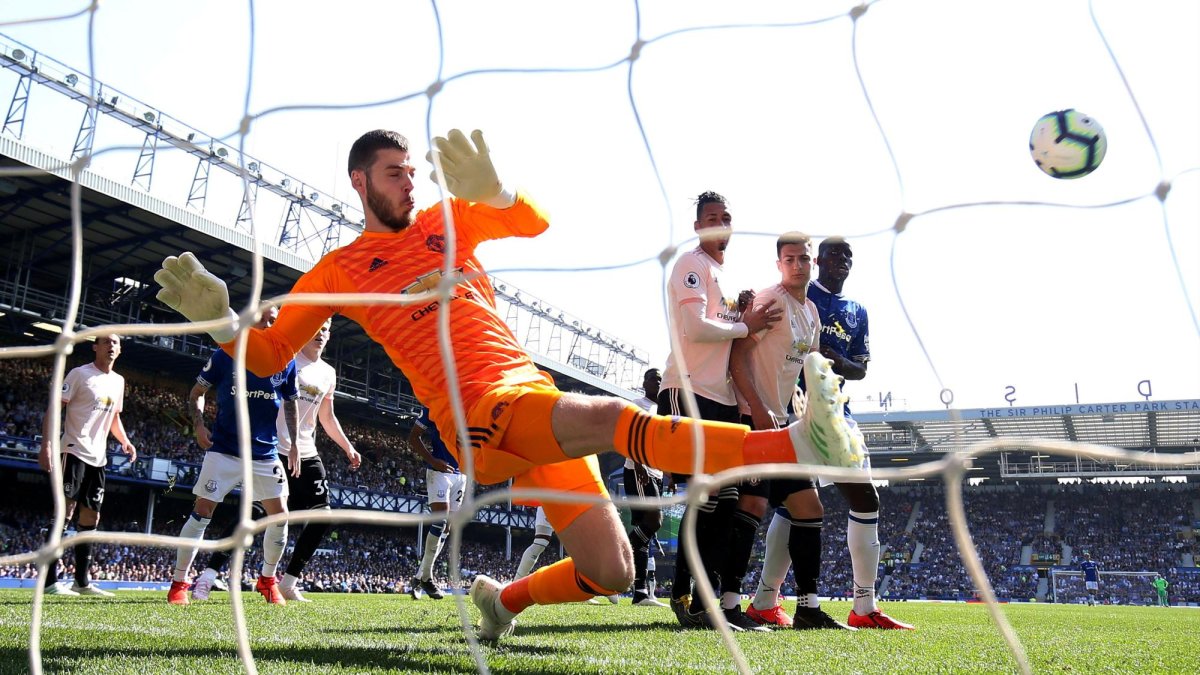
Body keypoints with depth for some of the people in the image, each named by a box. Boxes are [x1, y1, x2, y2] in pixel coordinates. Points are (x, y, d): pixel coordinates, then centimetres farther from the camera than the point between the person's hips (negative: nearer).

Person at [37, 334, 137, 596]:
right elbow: (54, 408, -12)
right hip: (75, 451, -7)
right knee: (64, 511, -11)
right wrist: (46, 444, -22)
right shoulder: (80, 374, -6)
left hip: (98, 457, 8)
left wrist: (125, 442, 9)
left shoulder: (118, 381, 15)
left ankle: (82, 581, 14)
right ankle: (50, 580, -10)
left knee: (91, 518, 8)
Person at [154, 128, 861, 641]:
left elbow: (537, 221, 4)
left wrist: (491, 190, -17)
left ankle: (506, 598, 29)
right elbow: (271, 354, 10)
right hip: (478, 412, -5)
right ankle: (798, 441, -42)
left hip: (537, 393, 6)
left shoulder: (448, 219, 19)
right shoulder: (338, 269, 10)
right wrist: (219, 318, -10)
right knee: (609, 416, -35)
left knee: (611, 572, 2)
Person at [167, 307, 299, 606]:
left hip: (266, 454, 3)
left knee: (280, 515, -1)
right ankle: (179, 583, 7)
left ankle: (267, 580, 18)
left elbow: (290, 403, 15)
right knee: (201, 513, -4)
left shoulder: (285, 362, 3)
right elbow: (197, 392, 7)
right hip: (224, 450, -2)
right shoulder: (226, 355, -3)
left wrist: (294, 444, 9)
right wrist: (198, 425, -8)